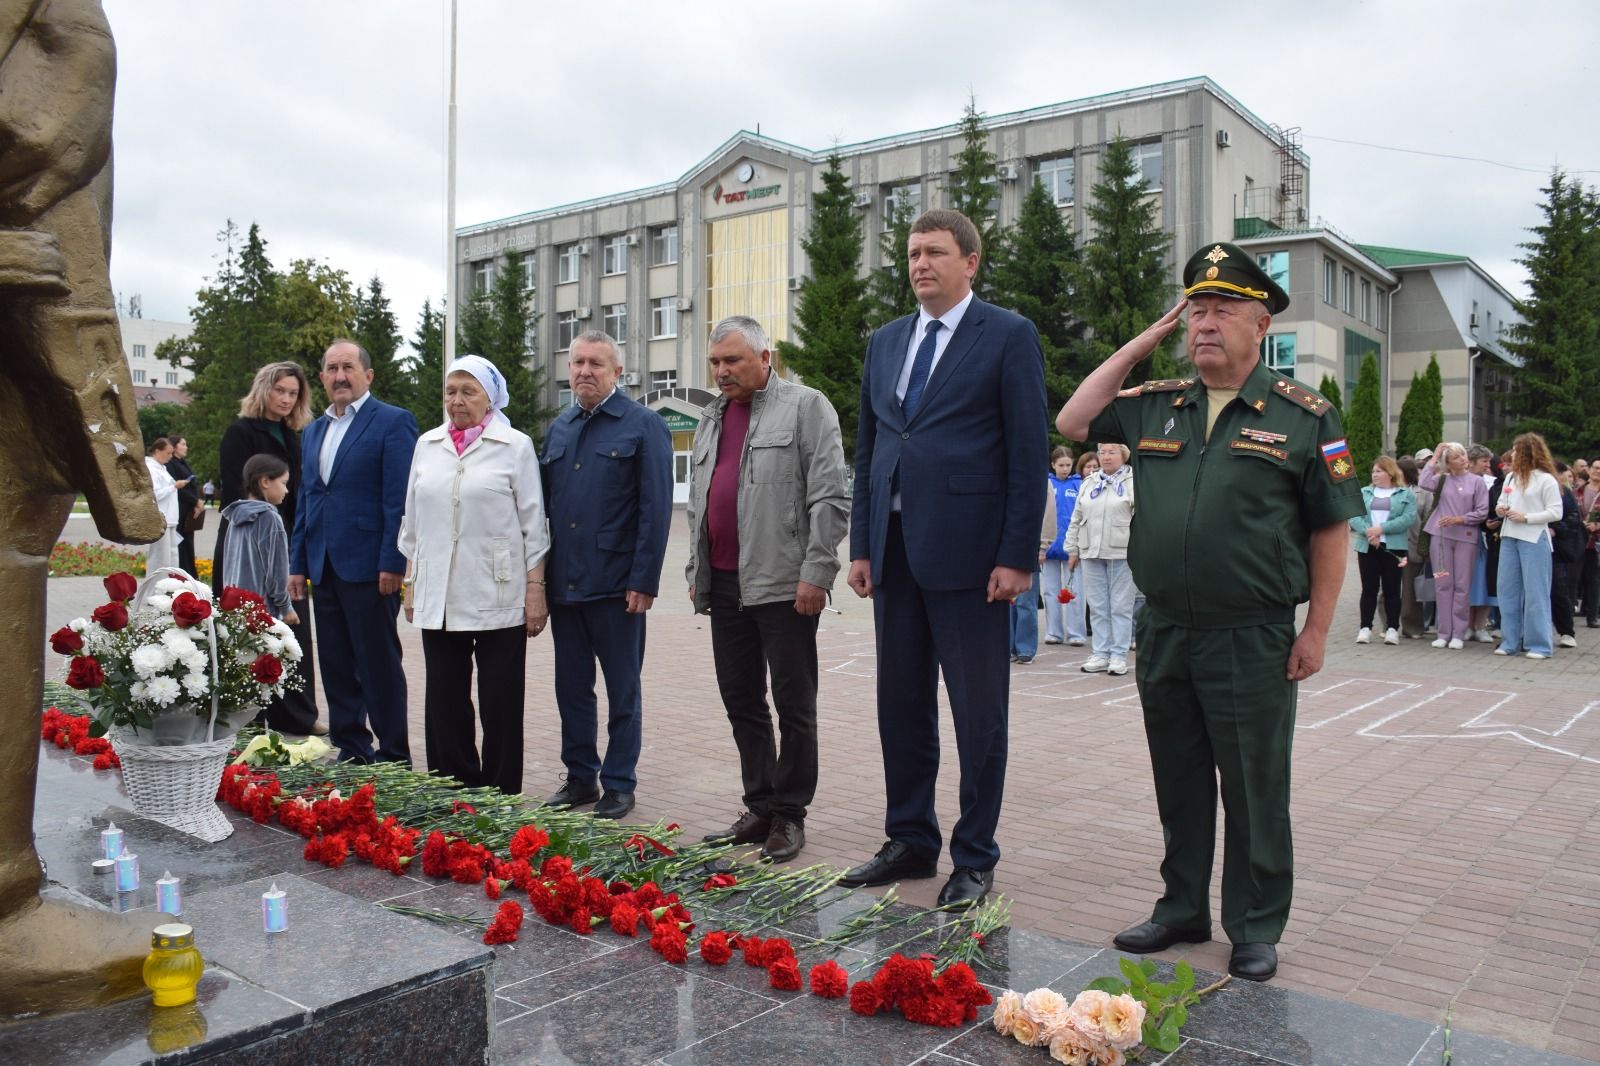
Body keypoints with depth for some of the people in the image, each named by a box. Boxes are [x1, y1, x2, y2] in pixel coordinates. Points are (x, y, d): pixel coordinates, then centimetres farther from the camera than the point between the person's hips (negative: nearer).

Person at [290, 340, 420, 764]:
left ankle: (393, 757, 9)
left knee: (379, 665, 0)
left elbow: (399, 499, -12)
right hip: (325, 567, 7)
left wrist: (392, 563, -17)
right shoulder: (314, 430, 18)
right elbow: (305, 500, 20)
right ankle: (350, 751, 23)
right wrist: (298, 563, 13)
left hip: (368, 566, -7)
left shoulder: (393, 422, -5)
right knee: (336, 666, 12)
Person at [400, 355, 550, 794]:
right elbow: (413, 524, 16)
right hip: (438, 598, 4)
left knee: (500, 706, 3)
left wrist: (535, 589, -5)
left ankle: (501, 798, 14)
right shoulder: (427, 445, 12)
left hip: (497, 598, -4)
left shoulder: (515, 446, 0)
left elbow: (533, 526, -1)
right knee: (444, 703, 8)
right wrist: (411, 585, 13)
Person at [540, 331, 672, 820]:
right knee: (571, 688, 13)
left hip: (615, 585, -5)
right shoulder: (559, 428, 13)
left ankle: (619, 785, 17)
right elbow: (545, 502, 14)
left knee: (622, 692, 6)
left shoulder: (643, 425, -4)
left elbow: (655, 507, -9)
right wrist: (542, 574, 6)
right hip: (563, 582, 6)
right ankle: (580, 777, 26)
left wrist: (643, 579, -15)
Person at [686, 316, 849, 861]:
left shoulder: (805, 407, -3)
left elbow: (830, 498, -9)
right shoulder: (710, 419, 18)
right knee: (741, 700, 12)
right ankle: (760, 809, 24)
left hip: (783, 585, -7)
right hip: (724, 586, 7)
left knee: (794, 705, 2)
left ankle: (789, 815, 13)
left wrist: (816, 573, -14)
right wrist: (695, 570, 18)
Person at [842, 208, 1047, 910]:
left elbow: (1029, 453, -7)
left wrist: (1017, 556, -13)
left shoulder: (1009, 337, -2)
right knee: (901, 704, 13)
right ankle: (911, 841, 28)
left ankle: (975, 858, 18)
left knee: (978, 712, 4)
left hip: (967, 551, -6)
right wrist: (862, 547, 11)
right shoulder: (884, 343, 15)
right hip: (895, 550, 6)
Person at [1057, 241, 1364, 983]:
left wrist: (1316, 630, -7)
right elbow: (1072, 422, 9)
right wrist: (1141, 344, 6)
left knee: (1254, 791, 7)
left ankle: (1255, 929, 22)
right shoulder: (1155, 407, 9)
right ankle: (1183, 909, 30)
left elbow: (1329, 532, -2)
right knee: (1179, 784, 15)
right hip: (1164, 635, 4)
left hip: (1252, 642, -4)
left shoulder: (1304, 417, -3)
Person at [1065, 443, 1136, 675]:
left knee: (1121, 607, 0)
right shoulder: (1089, 483, 15)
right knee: (1097, 607, 7)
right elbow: (1076, 519, 17)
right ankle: (1101, 654, 13)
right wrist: (1073, 550, 12)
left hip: (1121, 552, -5)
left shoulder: (1134, 482, 0)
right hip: (1091, 552, 5)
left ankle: (1119, 656, 6)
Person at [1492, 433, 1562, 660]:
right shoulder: (1510, 477, 14)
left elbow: (1556, 513, -9)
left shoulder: (1546, 479, -5)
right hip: (1509, 538, 7)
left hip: (1534, 540, -7)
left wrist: (1526, 518, -14)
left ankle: (1539, 644, 4)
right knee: (1507, 590, 8)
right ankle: (1510, 642, 15)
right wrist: (1500, 509, 2)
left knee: (1535, 592, -3)